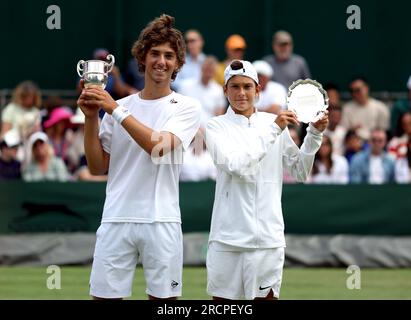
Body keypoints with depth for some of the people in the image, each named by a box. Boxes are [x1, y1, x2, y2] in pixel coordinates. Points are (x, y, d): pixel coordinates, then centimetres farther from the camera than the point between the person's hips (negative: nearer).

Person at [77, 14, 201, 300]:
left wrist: (115, 110, -15)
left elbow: (159, 146, -15)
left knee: (163, 298, 1)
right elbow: (98, 168, 10)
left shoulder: (186, 107, 2)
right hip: (116, 221, 2)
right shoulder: (121, 107, 11)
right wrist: (91, 118, -1)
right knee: (105, 296, 0)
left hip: (161, 222, -2)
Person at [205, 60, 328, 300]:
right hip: (229, 234, -2)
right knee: (222, 298, 1)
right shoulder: (217, 126, 1)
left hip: (268, 234, 2)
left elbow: (300, 172, 11)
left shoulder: (275, 123, 9)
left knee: (266, 296, 1)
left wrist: (315, 134, -2)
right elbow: (234, 165, -17)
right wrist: (273, 130, -19)